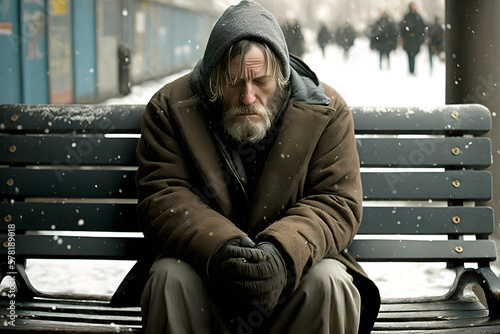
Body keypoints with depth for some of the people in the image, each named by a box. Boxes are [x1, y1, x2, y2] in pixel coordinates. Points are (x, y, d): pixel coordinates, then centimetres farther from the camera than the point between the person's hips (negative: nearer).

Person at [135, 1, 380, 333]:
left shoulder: (326, 111, -4)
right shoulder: (170, 108, -3)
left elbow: (337, 203, -8)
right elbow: (162, 197, -9)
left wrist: (283, 251, -29)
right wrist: (219, 247, -29)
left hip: (293, 260, 0)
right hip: (204, 262, 0)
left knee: (328, 282, -31)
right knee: (171, 276, -31)